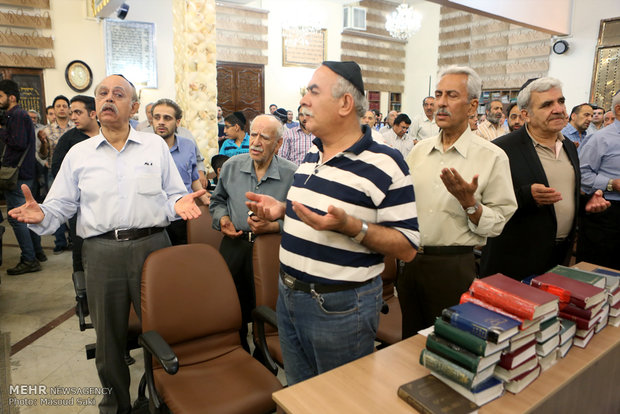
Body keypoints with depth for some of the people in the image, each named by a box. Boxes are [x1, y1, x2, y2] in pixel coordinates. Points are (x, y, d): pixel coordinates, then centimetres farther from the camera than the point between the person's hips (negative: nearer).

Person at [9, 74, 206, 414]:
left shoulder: (156, 146, 7)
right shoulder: (79, 154, 10)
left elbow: (174, 195, 8)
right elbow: (61, 205, 10)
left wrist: (178, 204, -14)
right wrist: (41, 215, -11)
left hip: (151, 245, -1)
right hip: (101, 252, 2)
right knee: (109, 335, 14)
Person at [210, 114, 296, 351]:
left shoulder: (291, 175, -10)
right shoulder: (232, 166, 4)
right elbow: (218, 200, 20)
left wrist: (273, 226, -22)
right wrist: (222, 218, 1)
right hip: (234, 245, 4)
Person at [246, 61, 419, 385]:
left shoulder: (384, 165, -17)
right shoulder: (310, 157, 7)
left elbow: (407, 247, -17)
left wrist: (349, 226, -30)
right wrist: (281, 209, 3)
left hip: (340, 306, -7)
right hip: (288, 296, 7)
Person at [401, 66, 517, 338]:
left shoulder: (492, 157, -8)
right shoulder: (419, 150, 6)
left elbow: (498, 223, -9)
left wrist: (469, 202, -24)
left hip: (452, 267, -4)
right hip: (410, 261, 4)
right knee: (410, 341, 19)